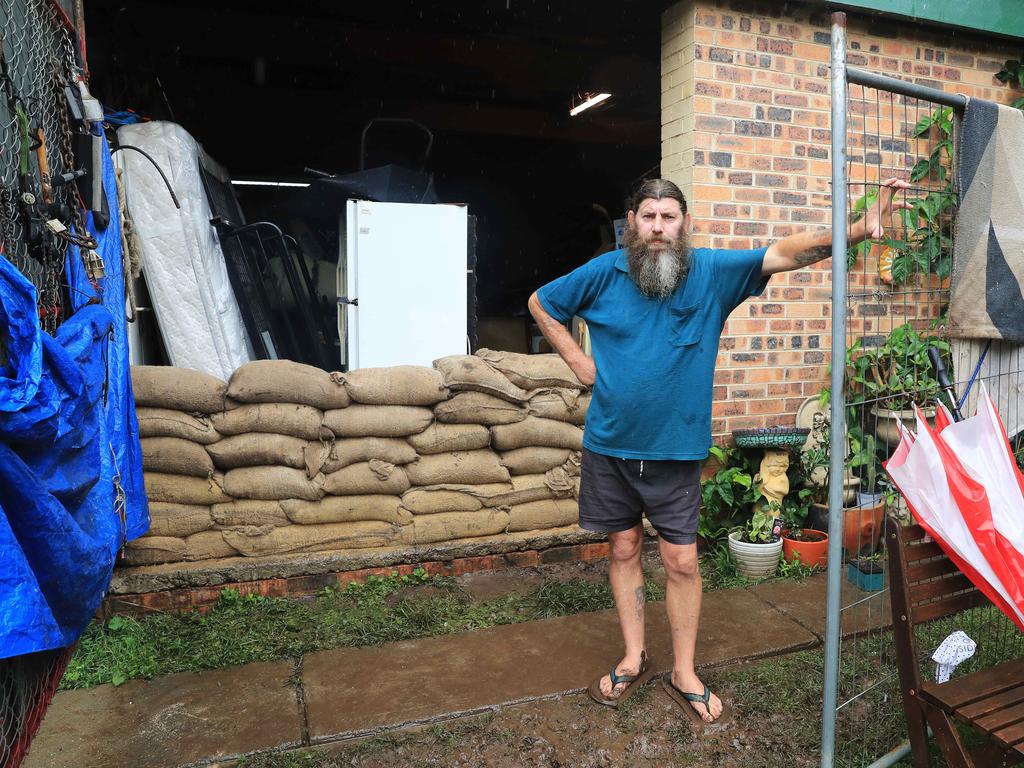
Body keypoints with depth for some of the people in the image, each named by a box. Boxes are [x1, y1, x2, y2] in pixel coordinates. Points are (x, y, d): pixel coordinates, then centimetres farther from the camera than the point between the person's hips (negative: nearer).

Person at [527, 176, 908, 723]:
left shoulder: (712, 272, -5)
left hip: (676, 450, -1)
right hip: (609, 446, 1)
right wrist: (576, 360, 1)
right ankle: (634, 659, 32)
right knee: (623, 549, 13)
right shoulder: (604, 273, -2)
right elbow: (540, 303, 10)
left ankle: (683, 673, 26)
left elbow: (784, 253, -16)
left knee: (682, 562, 6)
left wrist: (856, 230, -32)